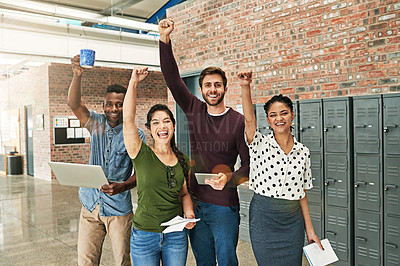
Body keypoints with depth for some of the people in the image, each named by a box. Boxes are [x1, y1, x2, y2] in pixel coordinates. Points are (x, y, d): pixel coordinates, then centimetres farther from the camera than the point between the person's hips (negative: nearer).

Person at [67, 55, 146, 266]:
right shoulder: (96, 123, 2)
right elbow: (74, 104, -14)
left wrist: (123, 186, -23)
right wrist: (77, 75, -30)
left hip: (118, 208, -2)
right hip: (90, 205, 3)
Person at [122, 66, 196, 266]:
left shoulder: (182, 160, 4)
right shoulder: (141, 155, -8)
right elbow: (128, 119, -19)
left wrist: (189, 213, -5)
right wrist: (133, 83, -20)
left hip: (176, 236, 3)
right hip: (144, 236, -3)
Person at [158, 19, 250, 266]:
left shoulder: (238, 120, -7)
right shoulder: (194, 110, 3)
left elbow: (250, 164, -7)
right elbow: (172, 78, -5)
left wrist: (230, 178, -26)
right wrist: (165, 39, -15)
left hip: (224, 206, -3)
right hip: (195, 203, 4)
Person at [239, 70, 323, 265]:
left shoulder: (303, 152, 4)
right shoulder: (260, 145, -5)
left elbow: (302, 193, 8)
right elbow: (249, 119, -24)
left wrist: (310, 229, 9)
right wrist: (245, 87, -38)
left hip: (293, 221, 3)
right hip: (263, 218, -3)